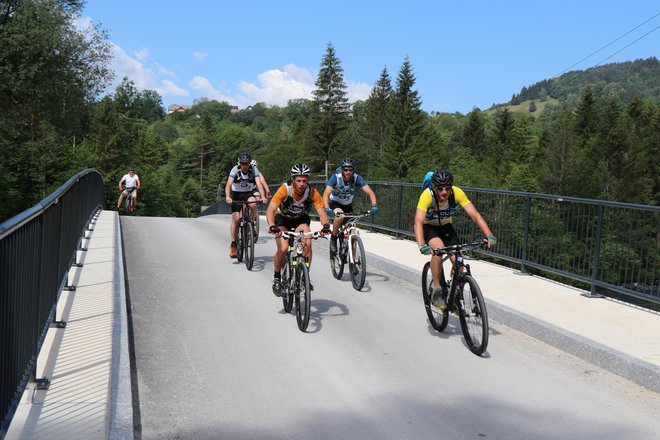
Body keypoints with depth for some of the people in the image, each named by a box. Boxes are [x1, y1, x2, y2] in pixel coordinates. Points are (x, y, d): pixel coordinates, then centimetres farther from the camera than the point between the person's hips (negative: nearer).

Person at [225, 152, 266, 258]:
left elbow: (259, 183, -28)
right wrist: (227, 197, -48)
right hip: (236, 194, 0)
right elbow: (228, 184, -30)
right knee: (236, 219, -11)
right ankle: (233, 244, 0)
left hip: (250, 193, 1)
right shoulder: (235, 169, -19)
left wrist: (262, 197, -44)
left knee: (253, 204, -35)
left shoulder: (254, 169, -17)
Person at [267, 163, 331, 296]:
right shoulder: (285, 189, -31)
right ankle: (277, 278, 2)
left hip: (301, 220, 2)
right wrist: (272, 226, -56)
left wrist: (326, 226, -51)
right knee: (283, 249, -23)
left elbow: (322, 213, -29)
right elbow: (270, 210, -37)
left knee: (307, 243, -26)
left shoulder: (313, 193, -26)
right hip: (282, 218, -1)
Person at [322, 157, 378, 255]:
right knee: (340, 214, -36)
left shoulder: (357, 178, -21)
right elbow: (326, 194, -36)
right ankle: (333, 238, -14)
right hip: (334, 203, -3)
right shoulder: (335, 178, -26)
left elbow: (370, 192, -28)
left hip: (347, 205, 3)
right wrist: (327, 208, -53)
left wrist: (374, 206, -46)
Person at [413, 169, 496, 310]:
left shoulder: (457, 193, -26)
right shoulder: (427, 195, -33)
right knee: (438, 248, -33)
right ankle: (436, 290, -18)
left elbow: (475, 214, -29)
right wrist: (422, 246, -57)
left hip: (446, 226, 3)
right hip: (428, 226, -3)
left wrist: (489, 235, -42)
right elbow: (418, 222, -42)